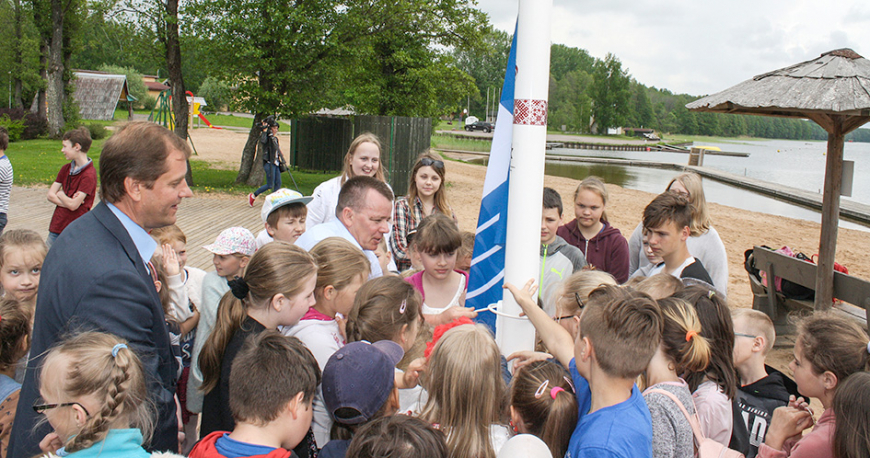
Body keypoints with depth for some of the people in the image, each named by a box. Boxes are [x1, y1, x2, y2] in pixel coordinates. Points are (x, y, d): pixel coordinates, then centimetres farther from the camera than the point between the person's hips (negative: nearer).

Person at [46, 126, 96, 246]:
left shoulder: (89, 175, -16)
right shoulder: (66, 168, 9)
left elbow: (73, 205, -20)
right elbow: (50, 195, 5)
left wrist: (60, 194, 0)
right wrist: (68, 201, -13)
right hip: (56, 228, 7)